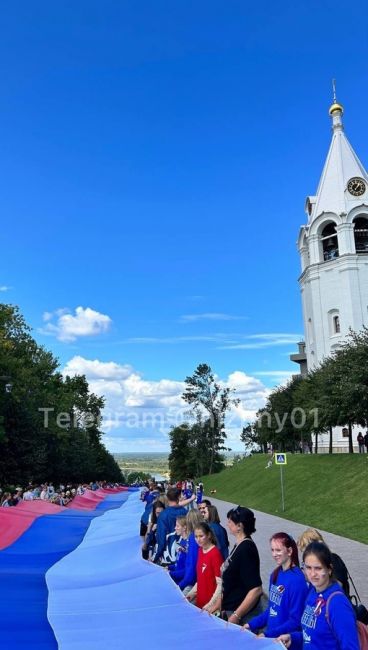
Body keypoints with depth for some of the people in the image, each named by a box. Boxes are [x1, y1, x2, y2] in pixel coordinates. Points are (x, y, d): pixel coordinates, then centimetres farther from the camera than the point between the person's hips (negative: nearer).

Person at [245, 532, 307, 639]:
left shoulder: (297, 580, -17)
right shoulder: (275, 575, 6)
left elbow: (295, 621, -16)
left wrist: (267, 634, -17)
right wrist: (252, 624, 7)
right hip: (271, 637, 6)